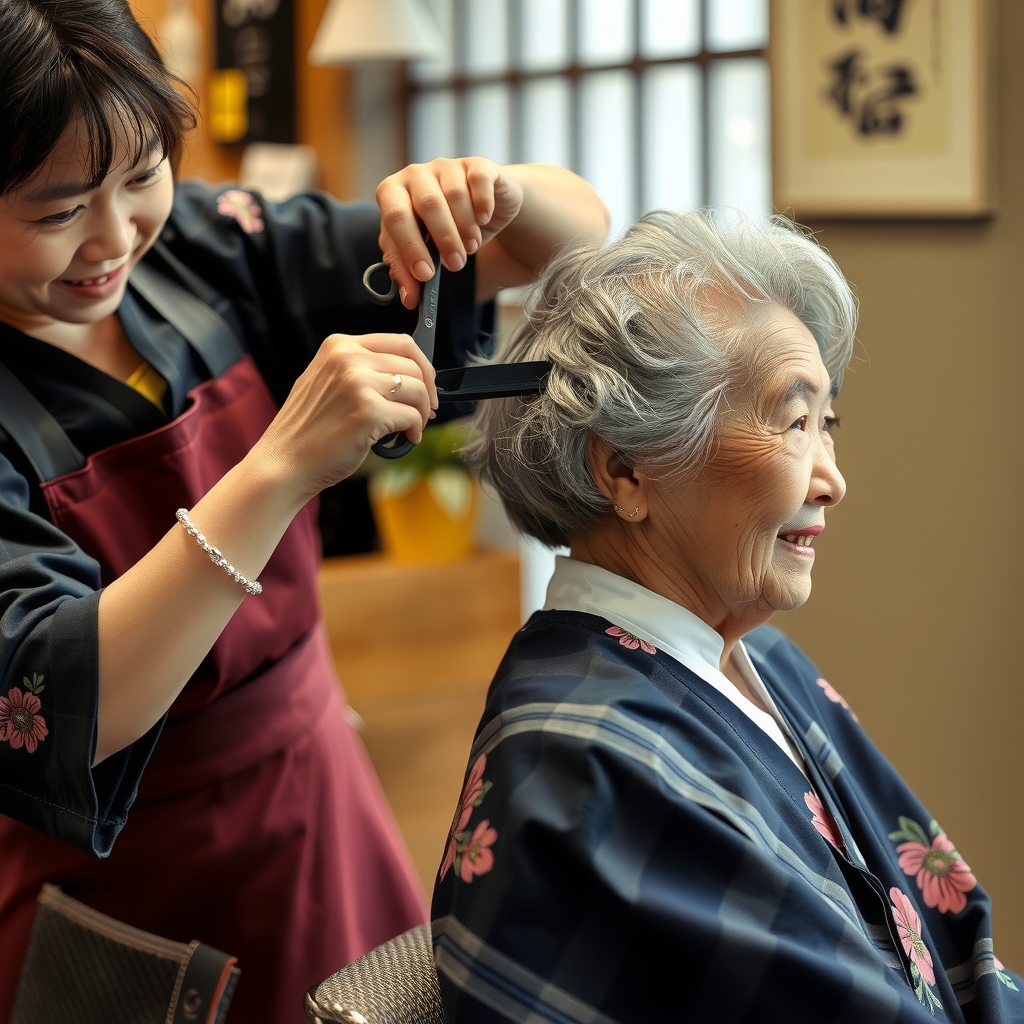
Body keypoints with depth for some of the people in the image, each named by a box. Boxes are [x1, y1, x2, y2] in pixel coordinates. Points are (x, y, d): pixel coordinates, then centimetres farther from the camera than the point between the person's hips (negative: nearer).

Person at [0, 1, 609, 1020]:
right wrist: (282, 467, -39)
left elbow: (578, 232, -3)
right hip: (107, 882, -4)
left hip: (316, 816, 5)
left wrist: (498, 194, -26)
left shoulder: (206, 247, -8)